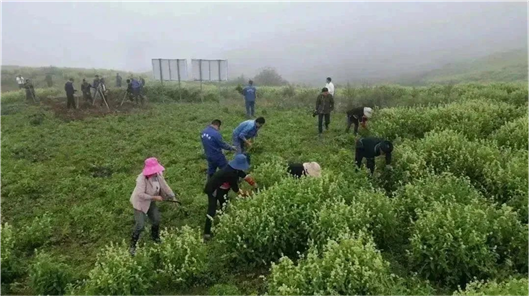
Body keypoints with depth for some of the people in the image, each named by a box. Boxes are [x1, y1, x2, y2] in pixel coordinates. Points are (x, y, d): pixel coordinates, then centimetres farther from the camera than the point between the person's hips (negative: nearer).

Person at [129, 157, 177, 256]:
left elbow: (165, 186, -3)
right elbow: (141, 194, -34)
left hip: (150, 202, 7)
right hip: (140, 202, -7)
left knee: (156, 220, 16)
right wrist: (155, 197, -31)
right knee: (140, 225, -9)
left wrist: (173, 197, -2)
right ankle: (132, 246, 11)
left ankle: (156, 238, 43)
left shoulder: (158, 175, -14)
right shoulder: (142, 178, -33)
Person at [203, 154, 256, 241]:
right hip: (213, 190, -10)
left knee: (224, 206, 19)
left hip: (221, 188, 10)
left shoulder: (234, 169, -5)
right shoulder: (230, 173, -32)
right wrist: (244, 194, -9)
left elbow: (245, 176, 4)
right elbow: (235, 188, -23)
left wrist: (255, 185, 4)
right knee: (212, 210, -8)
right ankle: (207, 234, -4)